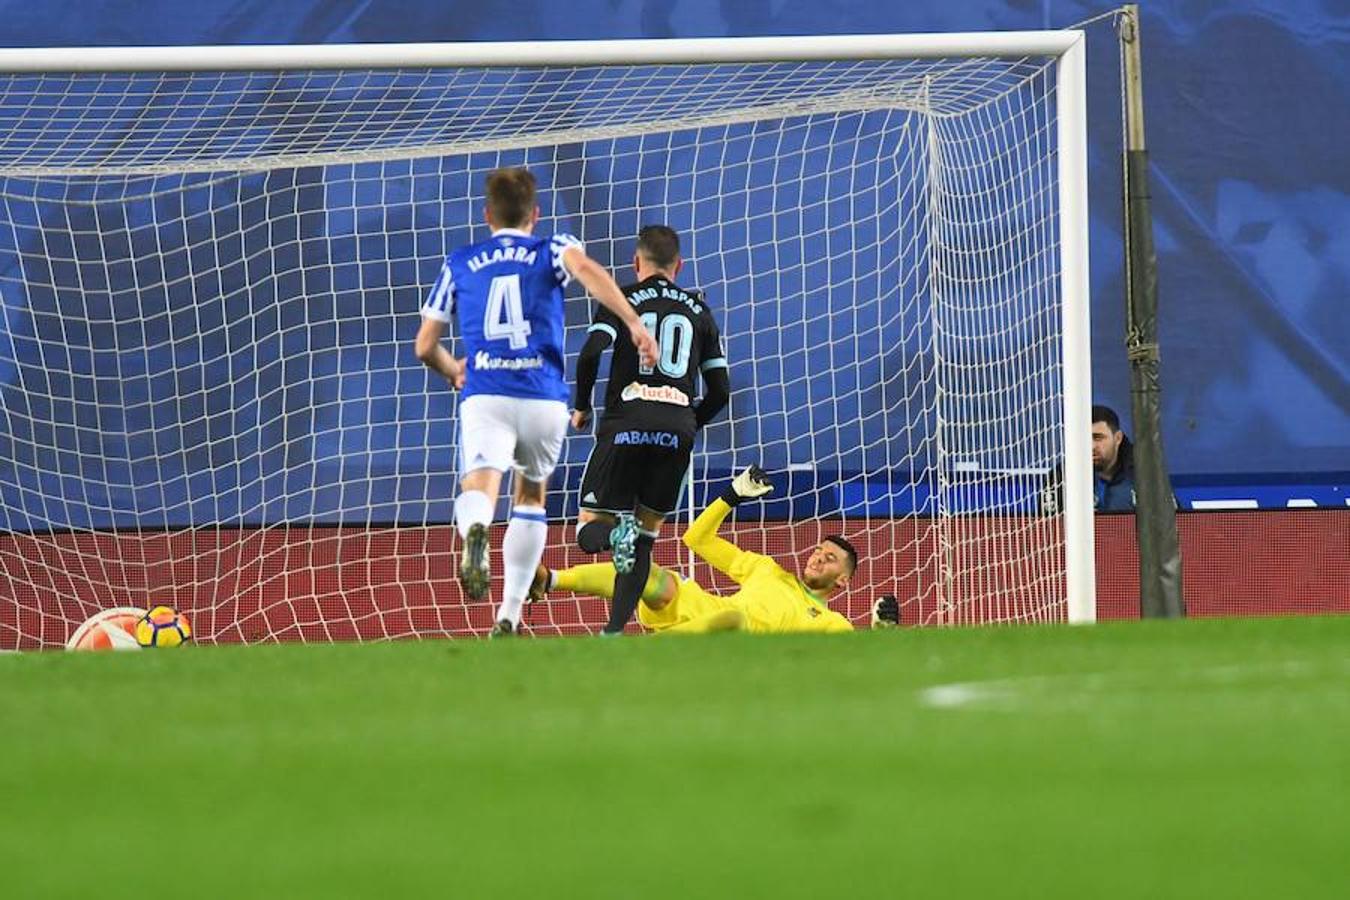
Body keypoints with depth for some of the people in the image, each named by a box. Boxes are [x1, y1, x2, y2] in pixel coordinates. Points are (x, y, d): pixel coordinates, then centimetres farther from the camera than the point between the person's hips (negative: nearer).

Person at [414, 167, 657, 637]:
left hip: (485, 397, -1)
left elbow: (424, 346, 20)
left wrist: (452, 370, 43)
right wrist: (633, 323, -22)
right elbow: (586, 270, -12)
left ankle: (475, 532, -56)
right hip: (545, 399, 1)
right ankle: (509, 616, 22)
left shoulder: (459, 264, 18)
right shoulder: (553, 250, 14)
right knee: (531, 497, 23)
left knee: (479, 489, -18)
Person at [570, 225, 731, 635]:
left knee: (590, 528, 7)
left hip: (626, 426, -2)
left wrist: (582, 407, 6)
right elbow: (720, 390, 14)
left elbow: (591, 354, -9)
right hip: (678, 428, 2)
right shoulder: (699, 310, 17)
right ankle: (614, 631, 1)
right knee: (646, 534, 13)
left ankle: (616, 531, -29)